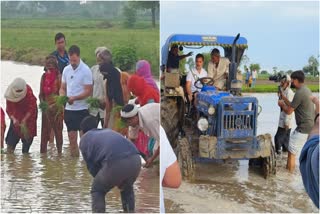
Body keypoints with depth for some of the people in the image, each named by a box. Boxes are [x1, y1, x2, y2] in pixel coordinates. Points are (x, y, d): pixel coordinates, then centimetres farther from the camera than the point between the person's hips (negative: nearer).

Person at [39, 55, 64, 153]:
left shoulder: (59, 76, -8)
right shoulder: (44, 76, 8)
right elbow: (41, 93, 11)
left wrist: (54, 105, -20)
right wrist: (42, 103, -5)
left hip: (57, 107, -4)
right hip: (46, 108, 5)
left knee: (58, 130, 2)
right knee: (45, 130, 8)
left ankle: (59, 151, 12)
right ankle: (43, 151, 14)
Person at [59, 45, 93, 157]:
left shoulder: (85, 70, -10)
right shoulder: (66, 69, 8)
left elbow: (88, 91, -13)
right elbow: (62, 88, 14)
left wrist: (74, 98, -23)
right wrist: (62, 96, -7)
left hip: (81, 109, -5)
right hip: (69, 108, 6)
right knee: (72, 137, 11)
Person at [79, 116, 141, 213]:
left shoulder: (84, 139, 25)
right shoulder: (108, 131, 38)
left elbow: (92, 167, 20)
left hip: (115, 163, -5)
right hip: (135, 159, 5)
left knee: (97, 191, 21)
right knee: (127, 188, 35)